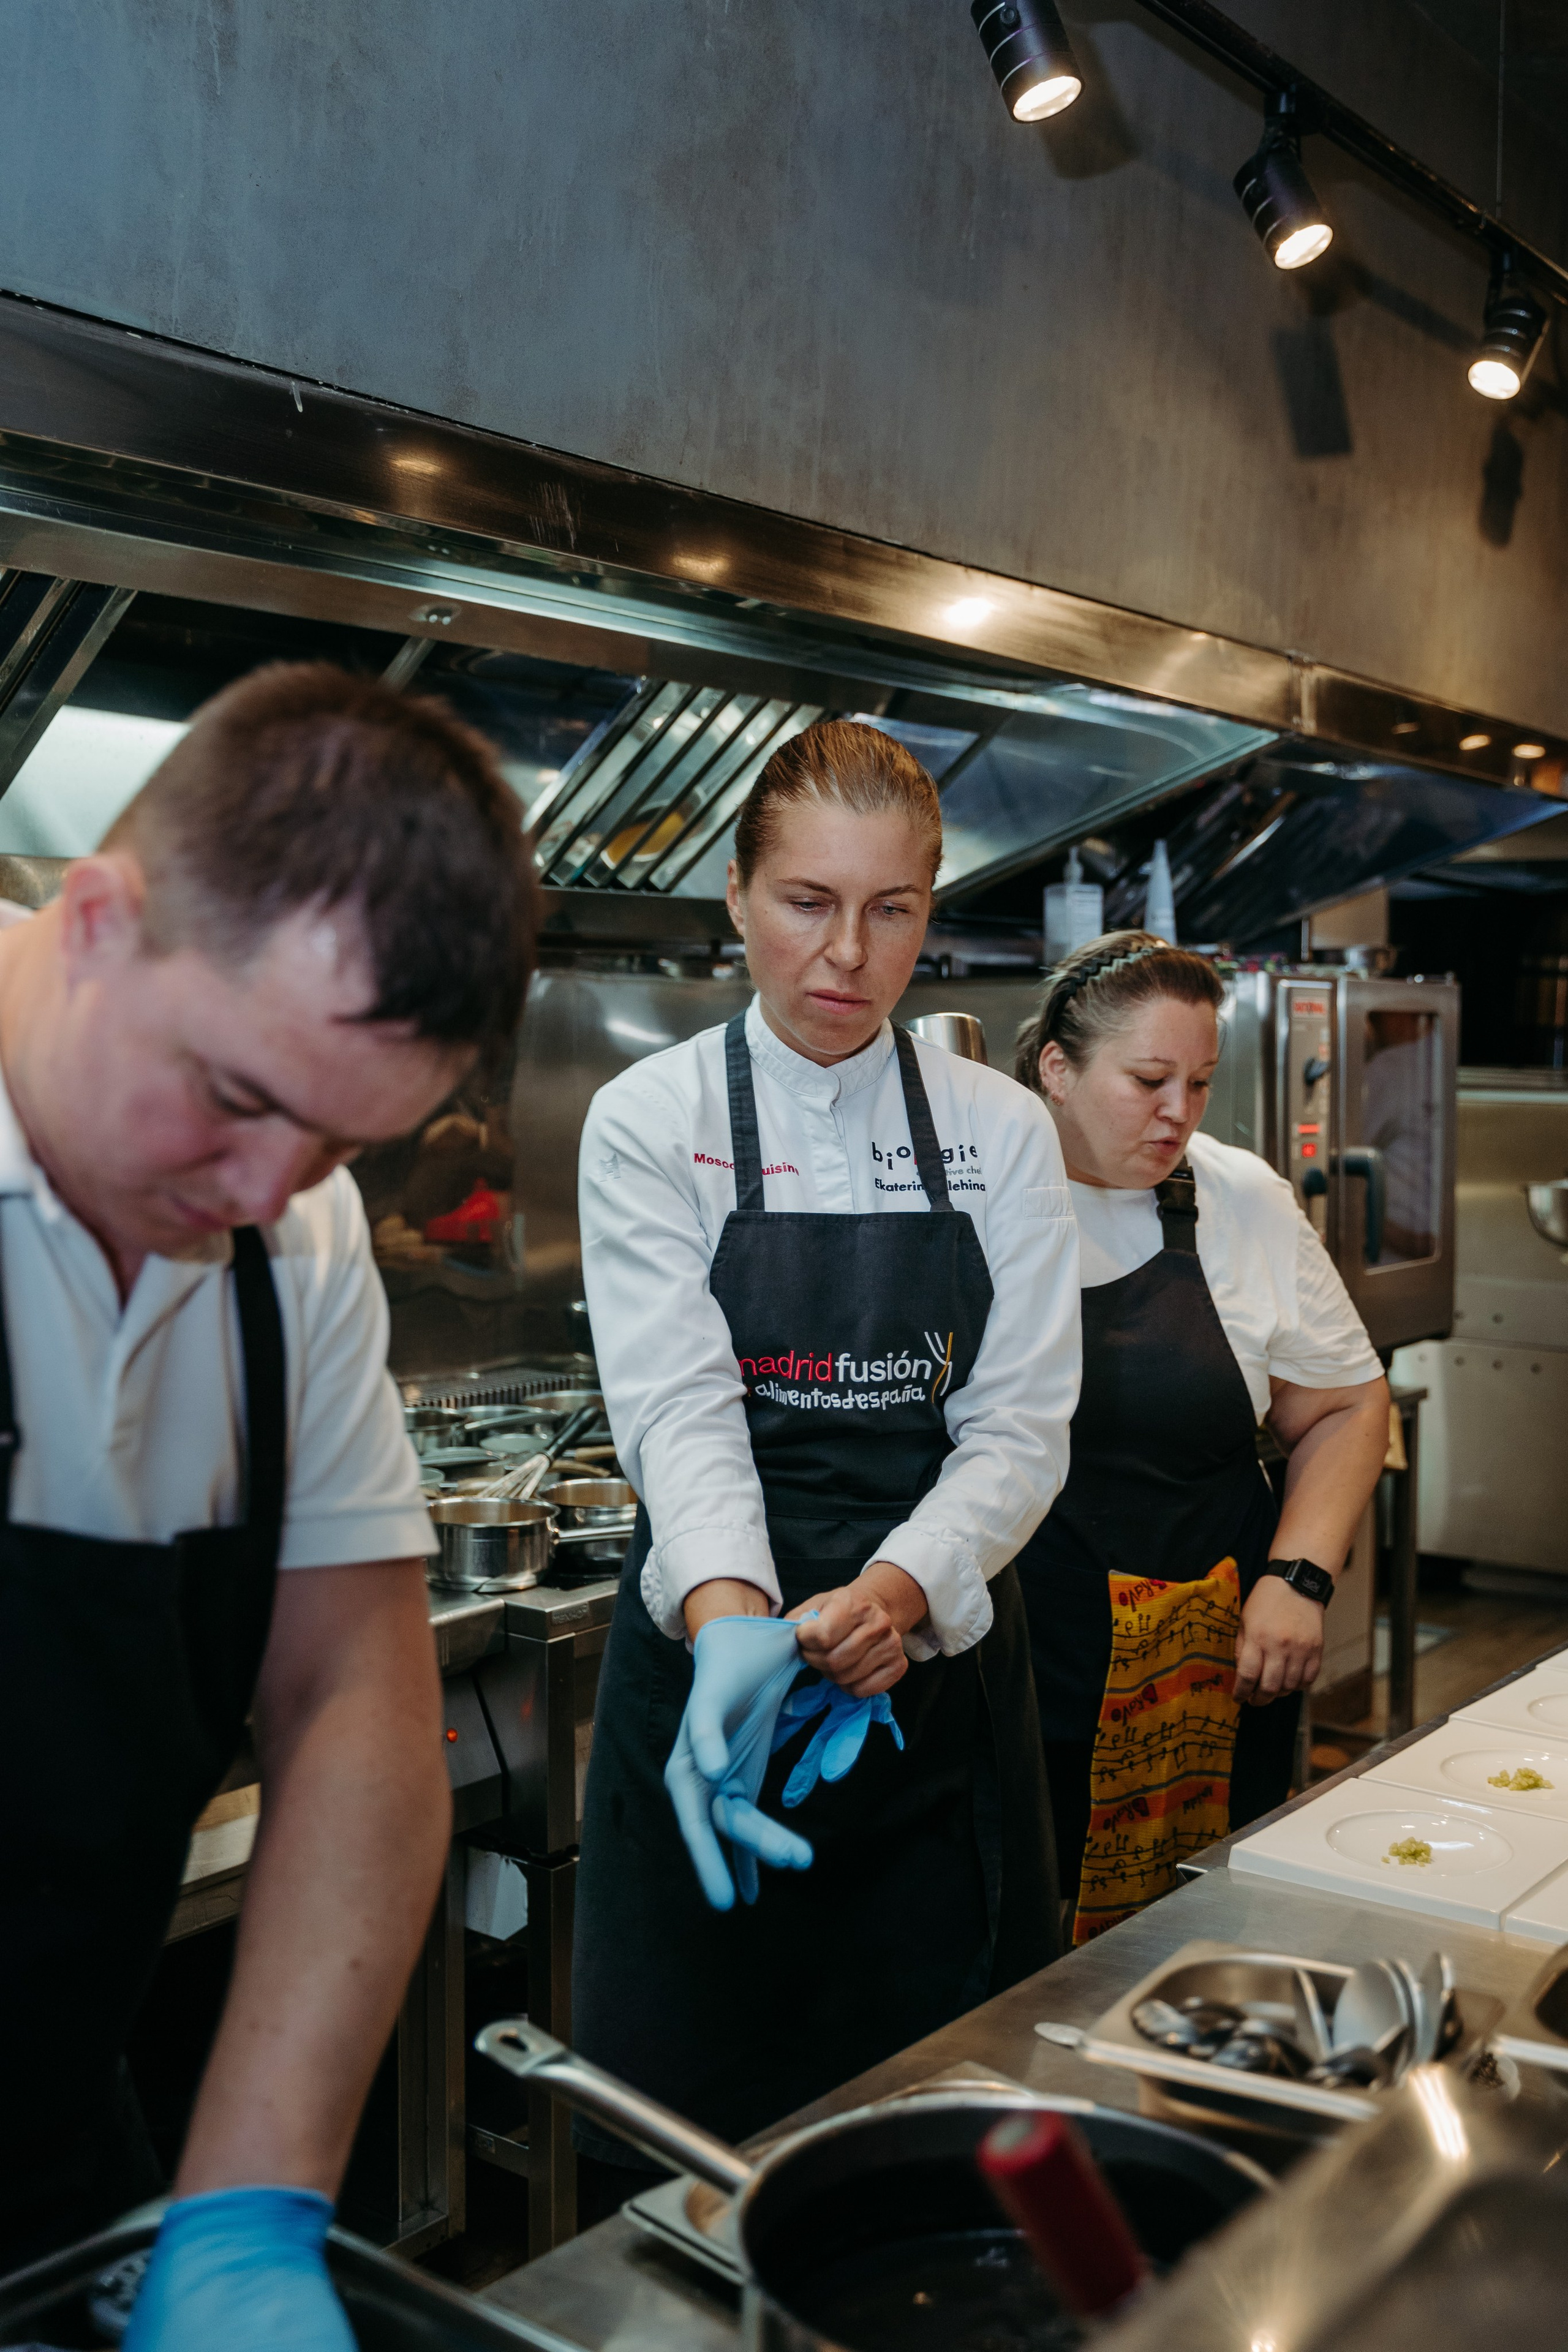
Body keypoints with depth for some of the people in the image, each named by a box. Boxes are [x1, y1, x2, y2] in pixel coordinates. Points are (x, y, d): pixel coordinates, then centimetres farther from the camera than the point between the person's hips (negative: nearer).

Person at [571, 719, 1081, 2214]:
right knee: (696, 2135, 6)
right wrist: (730, 1619, -34)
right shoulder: (652, 1122, -4)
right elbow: (678, 1409, -15)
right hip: (712, 1653, -2)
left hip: (939, 1653, 2)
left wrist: (903, 1588, -23)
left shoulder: (1001, 1133, 2)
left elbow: (1022, 1424, -3)